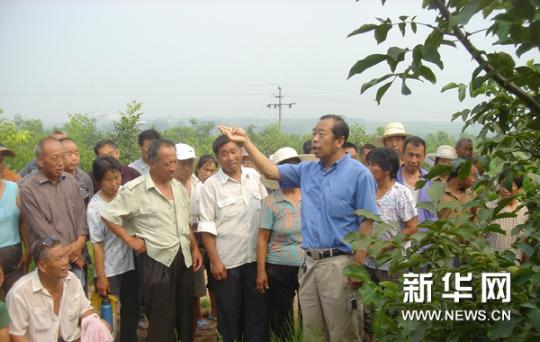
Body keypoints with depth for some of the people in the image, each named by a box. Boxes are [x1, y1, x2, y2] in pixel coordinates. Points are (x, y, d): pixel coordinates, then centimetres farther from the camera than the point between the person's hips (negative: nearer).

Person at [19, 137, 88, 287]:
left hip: (77, 255, 5)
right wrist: (67, 251, -9)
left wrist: (80, 242, -6)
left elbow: (81, 213, 8)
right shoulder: (28, 188, -11)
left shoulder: (70, 180, 5)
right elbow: (41, 228, -12)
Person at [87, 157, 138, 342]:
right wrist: (101, 277, -12)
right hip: (109, 271, -4)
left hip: (130, 264, 5)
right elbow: (97, 245, -13)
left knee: (131, 311, 16)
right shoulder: (95, 207, -15)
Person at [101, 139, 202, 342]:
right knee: (161, 319, 4)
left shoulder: (178, 187, 9)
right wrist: (129, 239, -10)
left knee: (186, 313, 17)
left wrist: (194, 249, 12)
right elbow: (108, 216, -10)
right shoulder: (134, 189, -12)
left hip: (183, 258, 6)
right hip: (156, 261, -6)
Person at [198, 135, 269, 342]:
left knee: (258, 311, 11)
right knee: (229, 315, 9)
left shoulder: (254, 176, 4)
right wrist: (215, 261, -11)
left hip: (255, 257, 3)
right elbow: (206, 226, -7)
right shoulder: (211, 185, -7)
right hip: (227, 261, -3)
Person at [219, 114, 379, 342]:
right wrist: (246, 142, 6)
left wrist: (357, 266, -17)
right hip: (310, 262, 6)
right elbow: (271, 171, 13)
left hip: (339, 263, -6)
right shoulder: (307, 170, 9)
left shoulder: (358, 174, -9)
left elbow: (367, 222, -12)